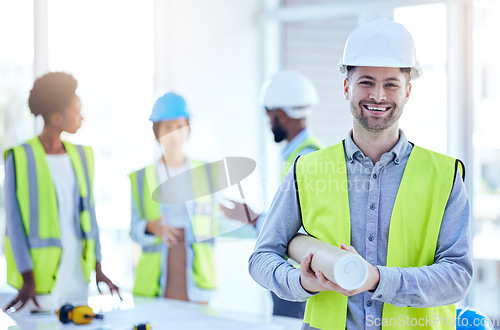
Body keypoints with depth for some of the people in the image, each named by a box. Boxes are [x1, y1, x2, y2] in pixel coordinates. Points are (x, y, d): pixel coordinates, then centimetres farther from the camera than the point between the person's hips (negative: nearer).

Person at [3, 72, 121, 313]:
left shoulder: (81, 155, 10)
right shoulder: (22, 158, -8)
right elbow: (14, 221, -9)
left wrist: (97, 267, 11)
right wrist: (27, 280, -14)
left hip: (78, 273, 5)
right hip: (42, 274, -5)